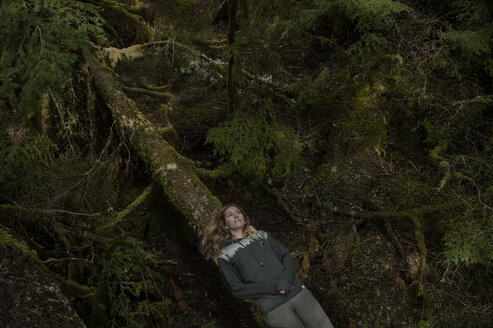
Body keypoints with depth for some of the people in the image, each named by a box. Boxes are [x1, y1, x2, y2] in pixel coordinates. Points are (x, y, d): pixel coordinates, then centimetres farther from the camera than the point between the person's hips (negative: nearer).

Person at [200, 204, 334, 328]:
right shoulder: (224, 255, 7)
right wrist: (274, 287, -11)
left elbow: (286, 256, 11)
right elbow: (237, 289, -1)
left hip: (297, 292, 3)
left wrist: (285, 282, -9)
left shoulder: (261, 235, 18)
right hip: (273, 309, -3)